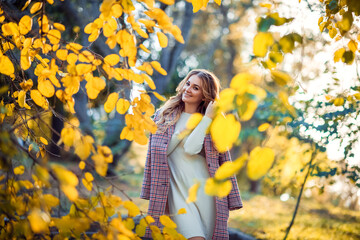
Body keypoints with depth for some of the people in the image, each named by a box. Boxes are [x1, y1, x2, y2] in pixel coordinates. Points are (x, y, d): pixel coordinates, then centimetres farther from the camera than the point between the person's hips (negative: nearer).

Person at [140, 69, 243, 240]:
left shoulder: (213, 122, 5)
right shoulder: (163, 116, 11)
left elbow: (191, 149, -10)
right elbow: (162, 153, 5)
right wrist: (183, 131, -4)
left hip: (206, 191, 0)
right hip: (178, 191, 0)